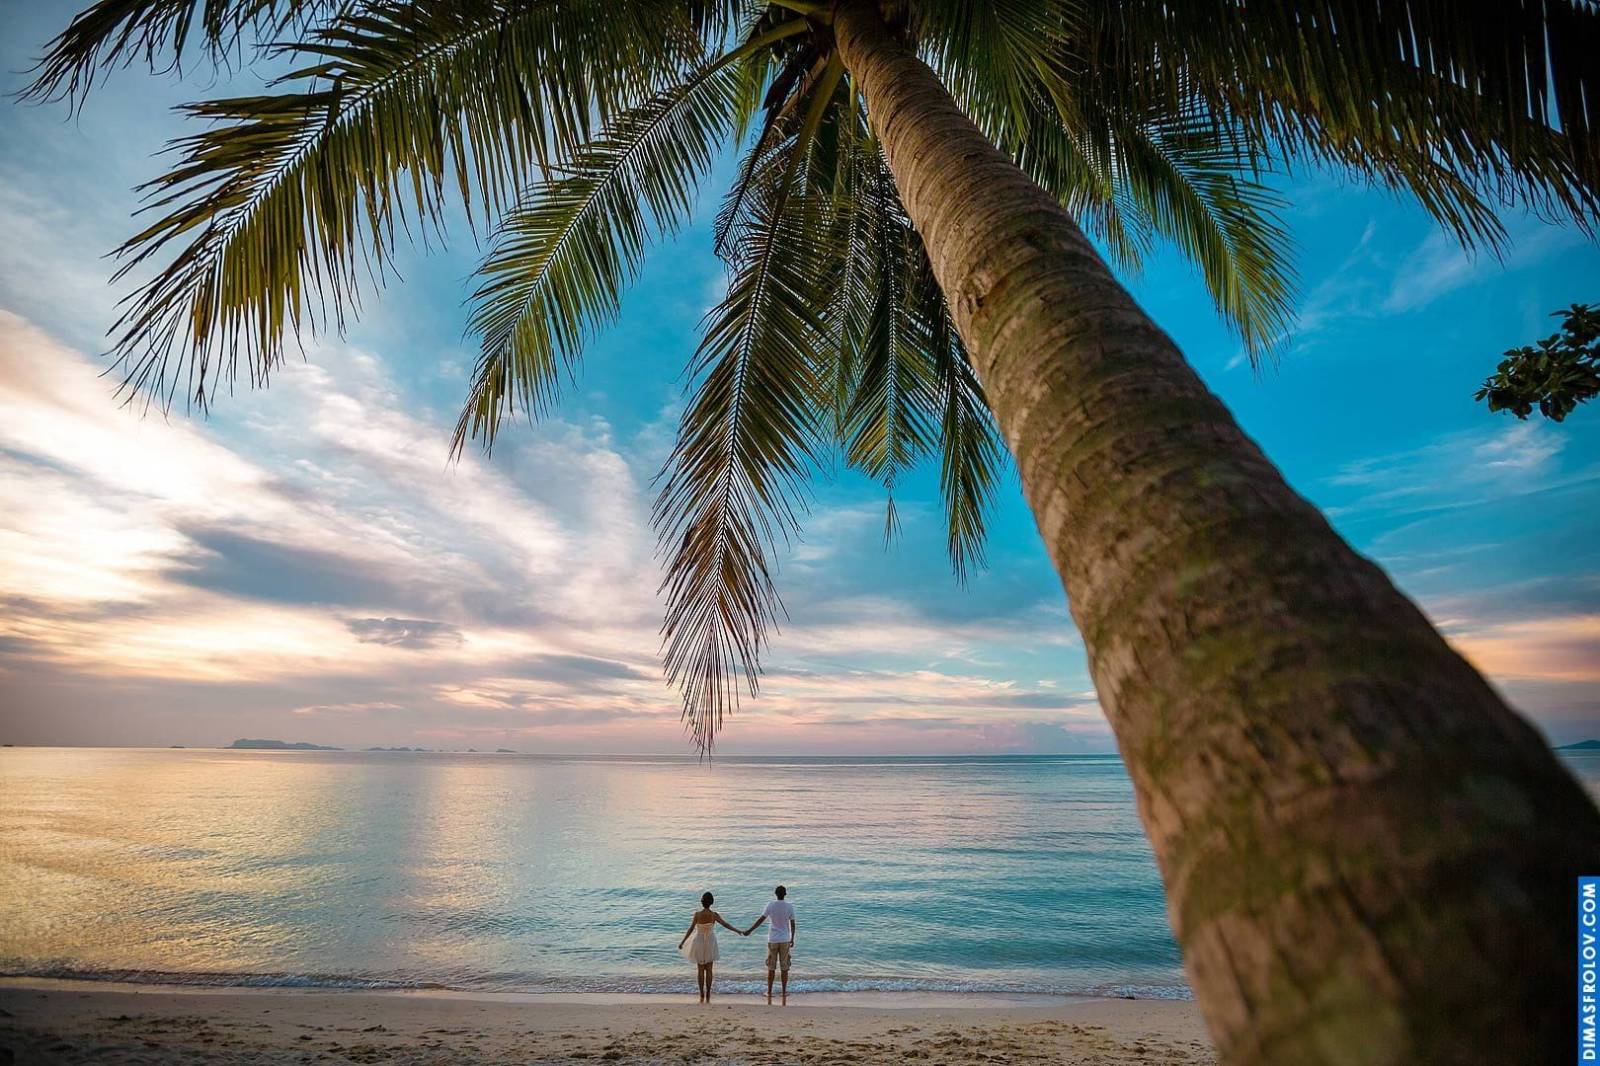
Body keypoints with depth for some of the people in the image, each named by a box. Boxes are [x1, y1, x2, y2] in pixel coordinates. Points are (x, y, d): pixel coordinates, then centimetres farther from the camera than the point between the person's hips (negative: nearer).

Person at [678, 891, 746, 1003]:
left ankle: (702, 996, 13)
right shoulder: (714, 915, -15)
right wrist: (740, 931, -12)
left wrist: (682, 942, -6)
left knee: (700, 970, 13)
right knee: (708, 970, 12)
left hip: (699, 943, 0)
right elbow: (726, 925, -16)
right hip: (710, 943, 1)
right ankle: (708, 996, 12)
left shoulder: (697, 914, -17)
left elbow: (691, 929, -16)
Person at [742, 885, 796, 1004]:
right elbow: (793, 924, -1)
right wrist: (792, 939, 10)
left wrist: (750, 930, -3)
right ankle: (784, 992, 14)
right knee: (784, 967, 10)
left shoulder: (771, 904, -9)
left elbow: (761, 919, -11)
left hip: (773, 940, -1)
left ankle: (769, 992, 15)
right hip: (785, 940, 1)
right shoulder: (789, 906, -6)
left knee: (771, 967, 10)